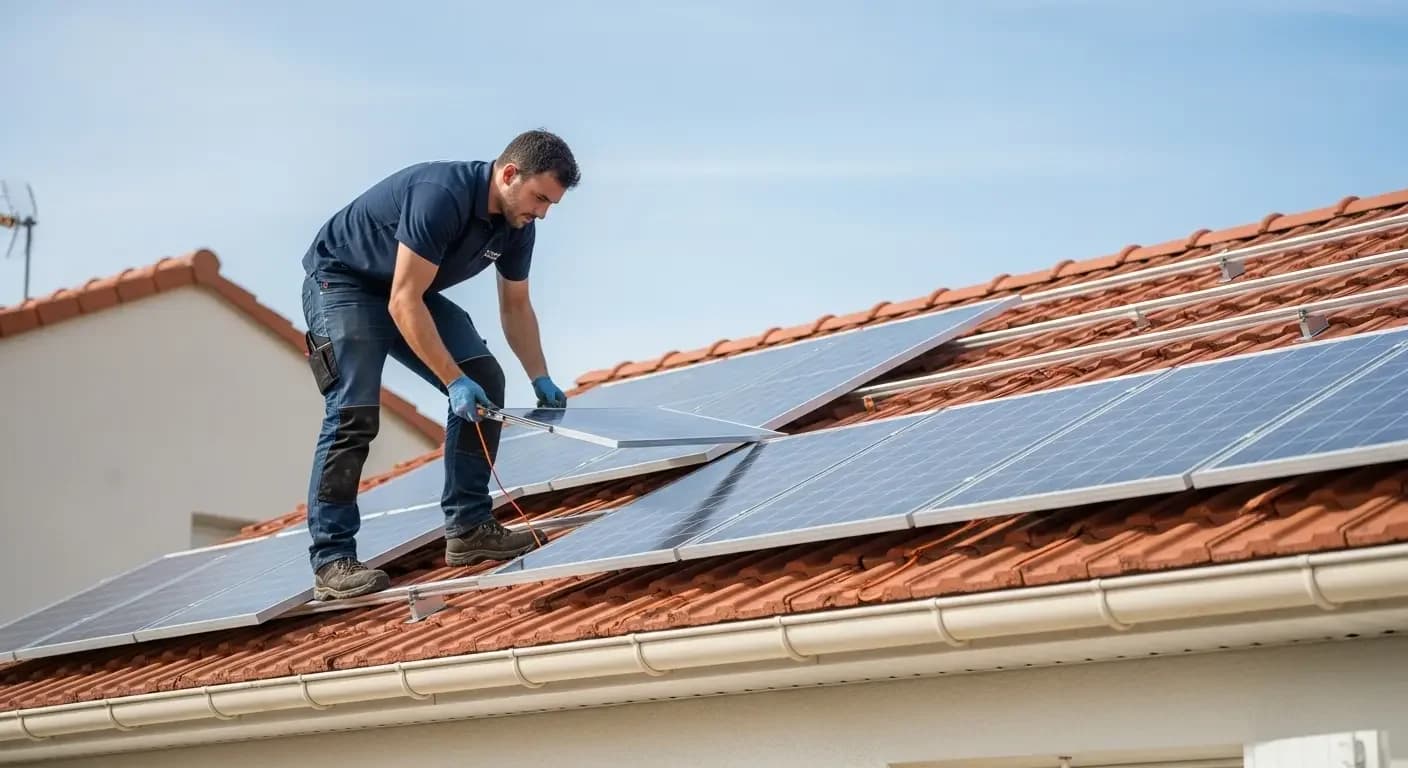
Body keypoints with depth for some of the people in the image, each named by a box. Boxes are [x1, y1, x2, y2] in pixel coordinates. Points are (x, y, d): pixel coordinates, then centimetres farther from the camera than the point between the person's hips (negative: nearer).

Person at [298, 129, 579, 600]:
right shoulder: (442, 195, -33)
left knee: (485, 381, -5)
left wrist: (541, 379, -4)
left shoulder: (517, 225, -7)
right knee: (354, 413, -21)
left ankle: (468, 527, 0)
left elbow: (515, 306, 7)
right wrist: (454, 381, -33)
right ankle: (331, 561, -18)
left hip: (413, 294, 8)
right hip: (342, 282, -8)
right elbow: (403, 302, -33)